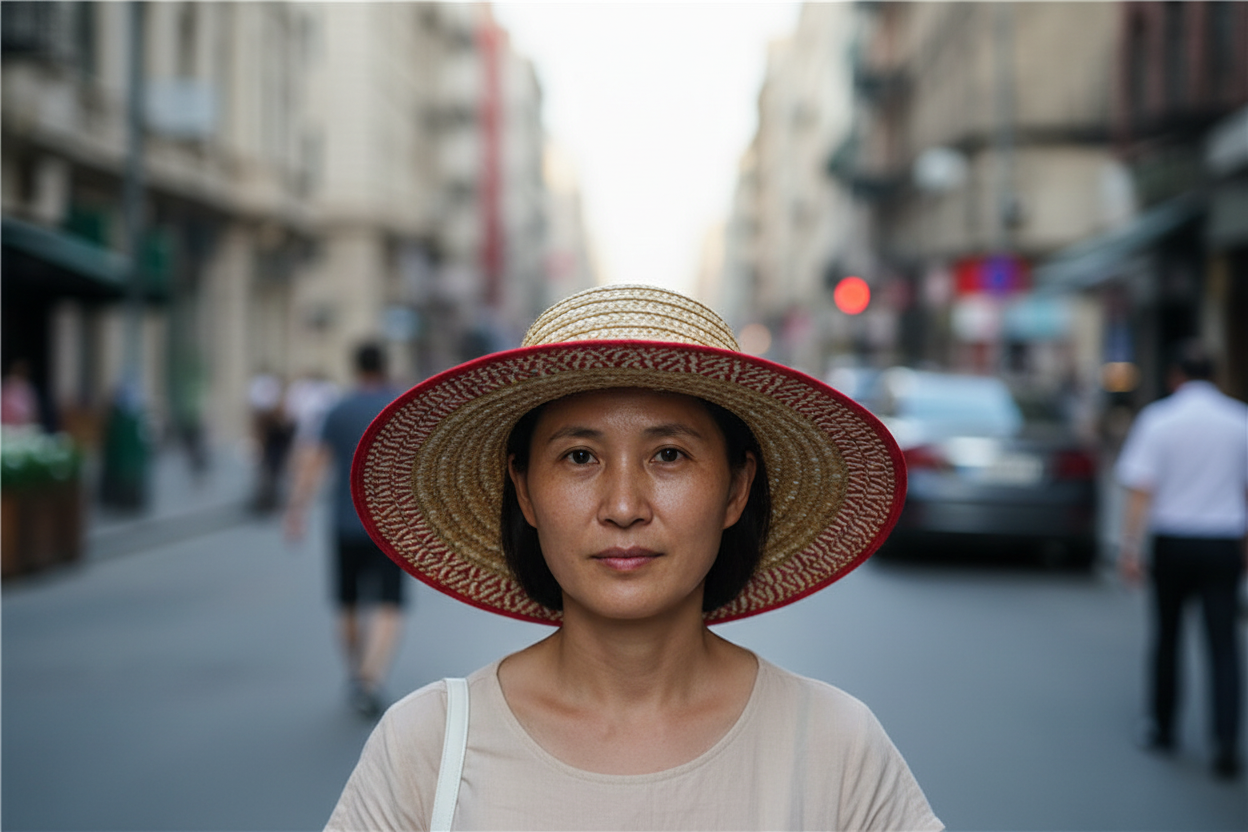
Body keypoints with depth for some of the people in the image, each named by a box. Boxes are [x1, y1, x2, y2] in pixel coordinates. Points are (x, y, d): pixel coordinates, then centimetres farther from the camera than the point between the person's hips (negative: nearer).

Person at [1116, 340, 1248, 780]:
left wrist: (1130, 547, -8)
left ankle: (1164, 728, 26)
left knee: (1167, 633, 14)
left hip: (1173, 541, -1)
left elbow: (1141, 490, -11)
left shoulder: (1159, 418, -5)